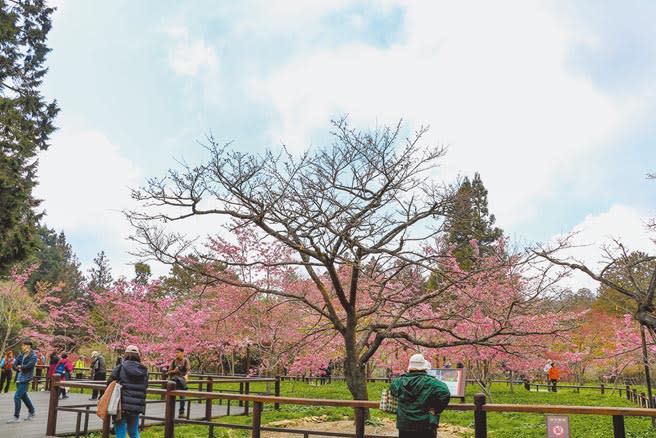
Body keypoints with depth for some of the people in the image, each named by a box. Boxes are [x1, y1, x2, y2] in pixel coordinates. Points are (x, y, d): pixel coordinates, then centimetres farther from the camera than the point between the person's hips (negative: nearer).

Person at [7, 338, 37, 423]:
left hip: (25, 379, -8)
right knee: (24, 396, 17)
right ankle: (32, 412, 32)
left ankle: (16, 417, -2)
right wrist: (18, 368, -13)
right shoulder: (21, 355, 9)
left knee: (17, 397, -11)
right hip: (19, 379, 8)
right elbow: (14, 365, 8)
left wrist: (20, 367, -6)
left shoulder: (33, 356, -11)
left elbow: (29, 365, -22)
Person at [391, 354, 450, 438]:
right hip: (425, 425, -4)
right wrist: (435, 409, -14)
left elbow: (392, 388, 20)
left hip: (404, 425, 4)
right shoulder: (430, 382, -15)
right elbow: (445, 394, -26)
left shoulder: (400, 381, -1)